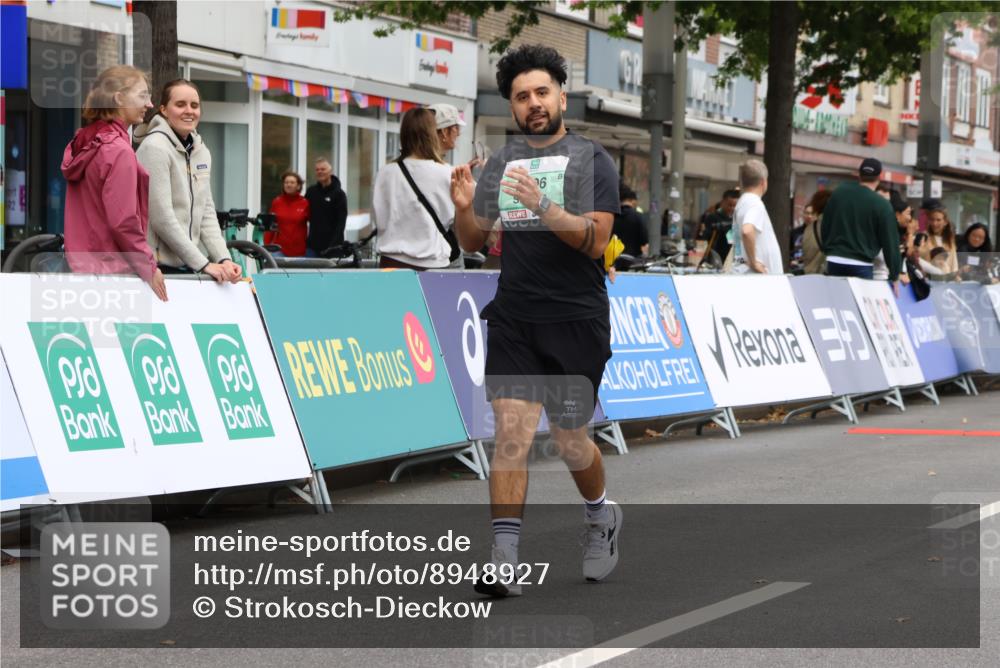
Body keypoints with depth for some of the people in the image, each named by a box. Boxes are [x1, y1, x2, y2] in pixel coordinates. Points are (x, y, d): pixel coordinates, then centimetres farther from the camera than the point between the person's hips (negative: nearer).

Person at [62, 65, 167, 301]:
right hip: (114, 269, -9)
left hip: (83, 264, 9)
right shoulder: (118, 151, -15)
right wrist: (149, 267, -10)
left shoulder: (83, 143, 12)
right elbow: (123, 222, -19)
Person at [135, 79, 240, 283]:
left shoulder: (201, 152, 12)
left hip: (186, 266, 7)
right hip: (157, 266, -7)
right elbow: (162, 218, -16)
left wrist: (224, 259, -3)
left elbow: (207, 213, 12)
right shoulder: (155, 148, -11)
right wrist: (203, 264, -16)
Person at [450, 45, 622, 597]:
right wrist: (464, 207, -6)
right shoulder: (502, 162, 11)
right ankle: (504, 563, -13)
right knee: (511, 432, -10)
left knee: (569, 440, 6)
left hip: (575, 320, -3)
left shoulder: (589, 158, -3)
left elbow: (596, 240, -14)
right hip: (513, 319, 3)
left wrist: (544, 208, -28)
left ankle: (601, 517, 37)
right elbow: (473, 241, 15)